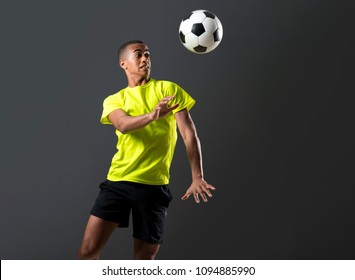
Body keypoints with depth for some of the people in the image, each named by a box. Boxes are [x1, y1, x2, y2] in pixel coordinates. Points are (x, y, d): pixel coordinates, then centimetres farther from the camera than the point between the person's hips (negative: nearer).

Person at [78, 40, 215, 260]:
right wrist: (152, 115, -34)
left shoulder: (168, 89, 7)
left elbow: (189, 134, 1)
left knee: (144, 258, 5)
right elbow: (123, 125, -14)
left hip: (155, 186, -1)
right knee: (88, 250, -6)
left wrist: (197, 177, -9)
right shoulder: (114, 100, 10)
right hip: (118, 181, 1)